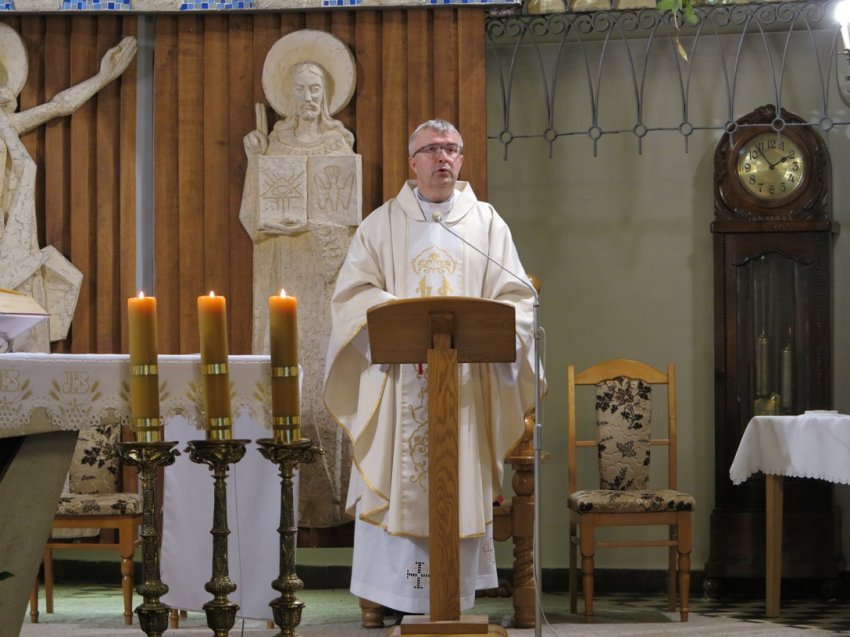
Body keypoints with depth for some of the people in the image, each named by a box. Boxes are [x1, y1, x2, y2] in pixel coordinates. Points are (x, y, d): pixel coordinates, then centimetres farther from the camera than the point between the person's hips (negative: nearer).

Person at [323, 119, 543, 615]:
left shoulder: (487, 223, 11)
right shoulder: (383, 224, 10)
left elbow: (516, 296, 5)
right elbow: (354, 291, 2)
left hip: (466, 382, 0)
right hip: (398, 377, 0)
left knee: (461, 489, -2)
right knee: (397, 483, -4)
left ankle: (455, 598, 2)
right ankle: (392, 598, 0)